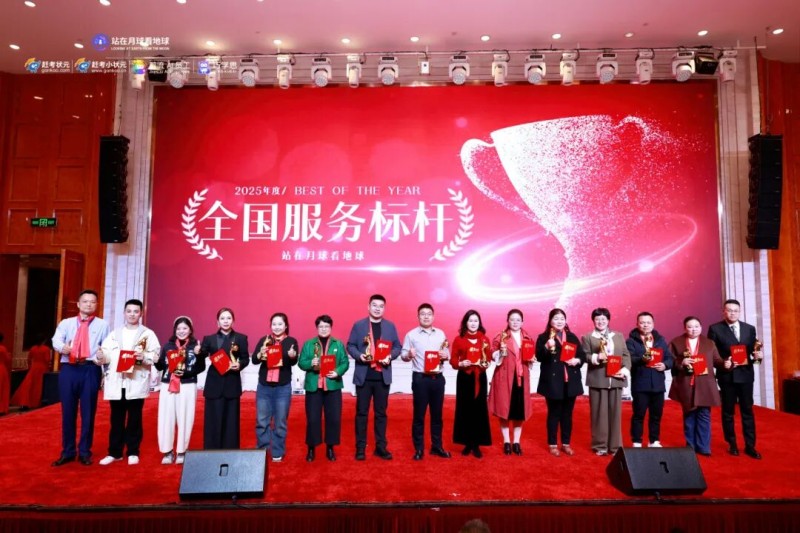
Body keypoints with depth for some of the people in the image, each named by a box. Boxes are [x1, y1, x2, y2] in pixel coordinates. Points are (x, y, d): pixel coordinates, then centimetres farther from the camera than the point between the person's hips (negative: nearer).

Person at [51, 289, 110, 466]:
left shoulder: (102, 325, 12)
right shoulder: (66, 323, 14)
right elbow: (56, 340, -4)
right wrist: (63, 347, -27)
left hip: (90, 370, -1)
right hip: (68, 369, 1)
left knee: (88, 412, 4)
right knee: (68, 411, 7)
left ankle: (84, 452, 14)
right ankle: (67, 452, 18)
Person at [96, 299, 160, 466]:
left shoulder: (148, 334, 5)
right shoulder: (114, 333, 14)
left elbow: (156, 356, -4)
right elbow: (106, 354, 3)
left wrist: (143, 357, -22)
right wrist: (101, 356, -18)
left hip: (137, 382, -2)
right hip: (116, 382, 3)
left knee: (134, 419, 5)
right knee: (116, 419, 10)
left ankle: (133, 452, 15)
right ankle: (114, 452, 21)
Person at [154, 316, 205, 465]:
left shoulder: (195, 345, -1)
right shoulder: (168, 345, 7)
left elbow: (201, 368, -5)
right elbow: (160, 367, 6)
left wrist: (192, 363, -22)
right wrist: (157, 361, -13)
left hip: (188, 387, -2)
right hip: (168, 386, 2)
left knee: (184, 418, 3)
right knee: (166, 418, 3)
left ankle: (181, 451, 16)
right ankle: (168, 451, 16)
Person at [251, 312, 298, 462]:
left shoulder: (291, 341, -2)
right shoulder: (264, 340, 4)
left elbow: (294, 362, -14)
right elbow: (254, 360, -5)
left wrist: (292, 356, -37)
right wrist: (260, 354, -27)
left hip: (283, 388, -2)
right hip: (264, 386, 2)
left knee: (280, 422, 8)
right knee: (262, 421, 10)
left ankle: (277, 452, 22)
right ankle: (262, 451, 25)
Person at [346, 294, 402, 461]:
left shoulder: (390, 326, 7)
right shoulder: (358, 325, 2)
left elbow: (397, 346, 5)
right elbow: (350, 345, 1)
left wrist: (390, 356, -14)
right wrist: (359, 355, -17)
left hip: (383, 376, 2)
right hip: (363, 375, -1)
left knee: (381, 412, 9)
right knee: (361, 412, 5)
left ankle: (381, 446, 19)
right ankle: (360, 447, 15)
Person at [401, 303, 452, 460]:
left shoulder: (440, 334, 10)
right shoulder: (411, 334, -2)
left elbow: (447, 352, 13)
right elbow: (403, 355, -4)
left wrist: (446, 355, -9)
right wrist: (409, 355, -26)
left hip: (438, 378, 4)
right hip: (420, 378, -3)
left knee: (437, 414, 12)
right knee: (419, 414, 4)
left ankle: (437, 446, 25)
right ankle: (419, 449, 16)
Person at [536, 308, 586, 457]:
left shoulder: (572, 337, 10)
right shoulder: (543, 337, -3)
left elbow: (582, 355, 12)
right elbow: (539, 357, -14)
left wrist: (578, 360, -9)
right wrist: (547, 347, -31)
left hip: (571, 381, 4)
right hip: (552, 381, -4)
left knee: (567, 414, 13)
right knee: (554, 413, 5)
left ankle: (566, 444, 24)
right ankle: (553, 444, 16)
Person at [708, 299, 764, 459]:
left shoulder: (749, 329, 7)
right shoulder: (715, 329, -3)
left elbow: (753, 350, 6)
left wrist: (757, 355, -15)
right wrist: (722, 363, -18)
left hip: (746, 374, 2)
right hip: (727, 375, -2)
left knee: (747, 411, 7)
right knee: (728, 411, 9)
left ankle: (750, 446, 15)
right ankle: (732, 444, 21)